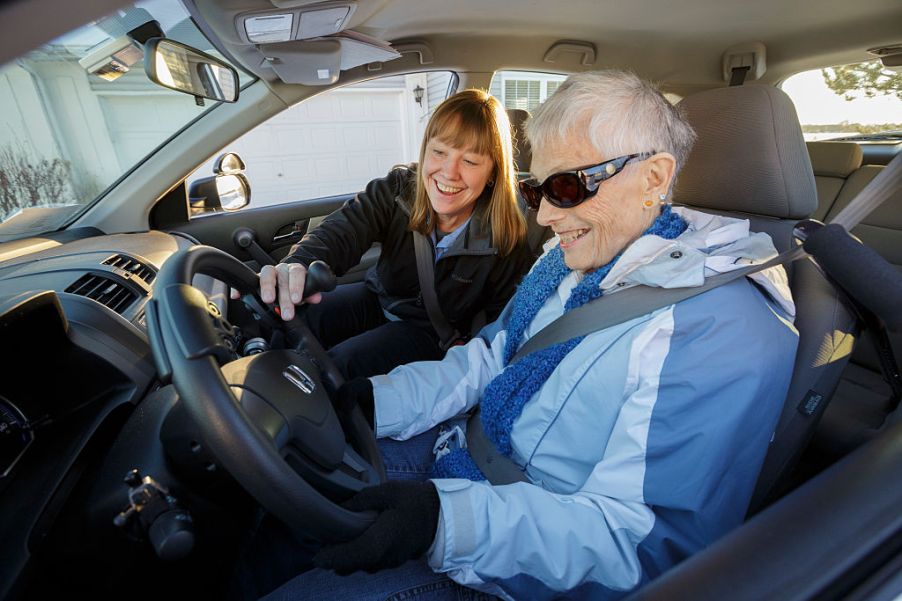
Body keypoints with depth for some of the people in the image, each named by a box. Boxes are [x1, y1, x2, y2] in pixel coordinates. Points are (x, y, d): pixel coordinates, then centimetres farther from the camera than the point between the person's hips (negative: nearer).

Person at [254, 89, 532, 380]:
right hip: (378, 298, 4)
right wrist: (296, 266, -53)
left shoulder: (506, 239, -21)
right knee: (293, 319, -12)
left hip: (434, 331, -3)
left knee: (336, 364, -24)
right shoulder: (398, 188, -16)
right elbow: (342, 230, -32)